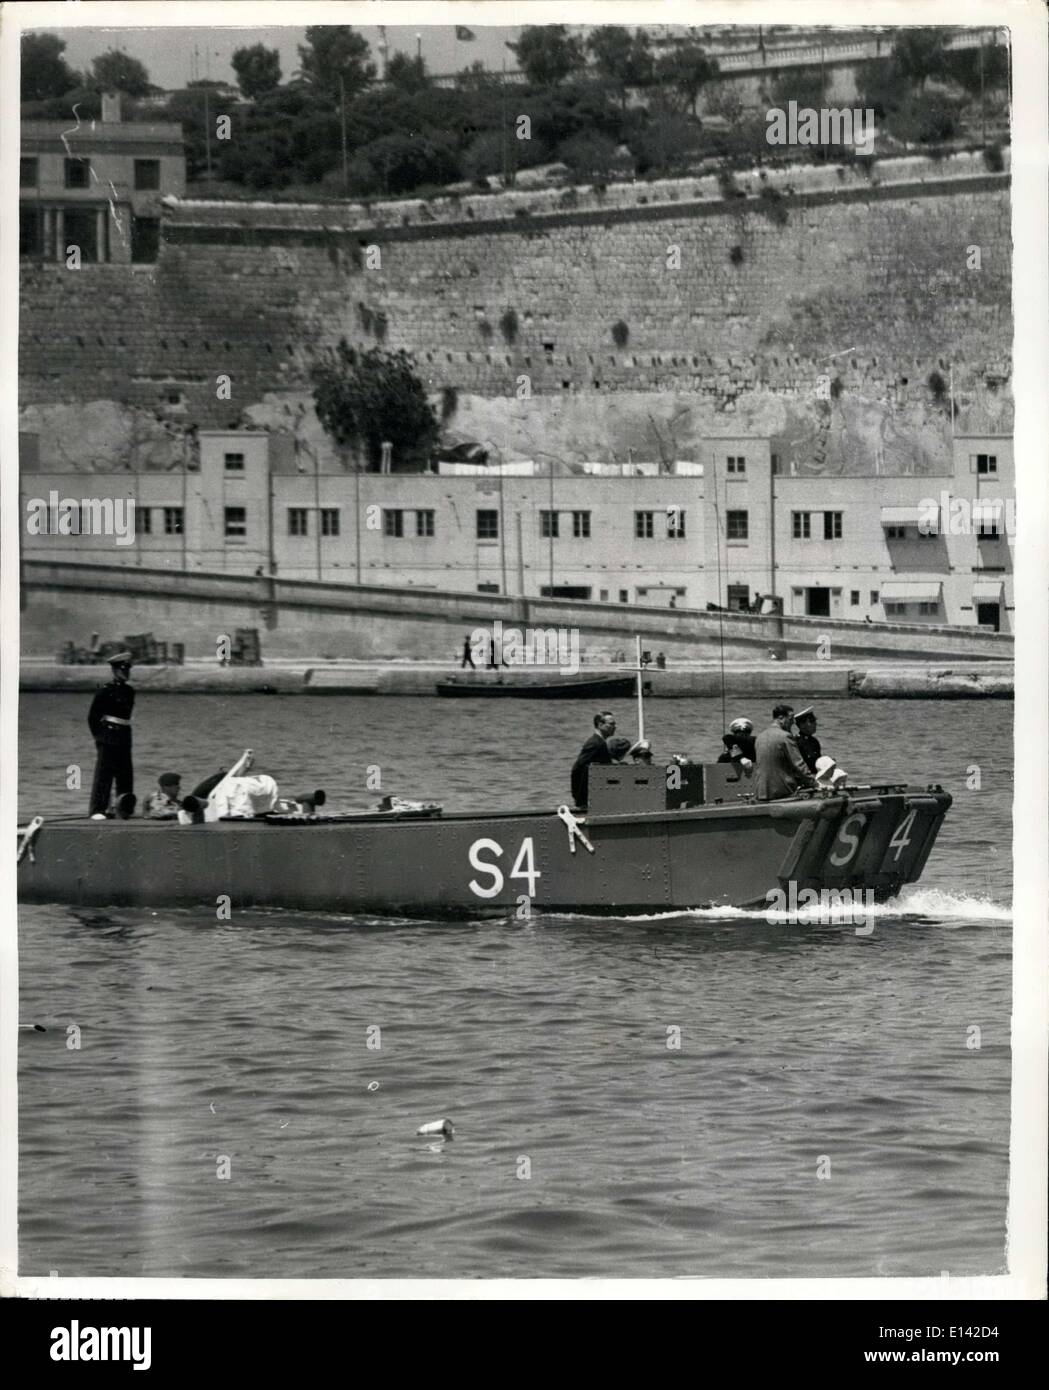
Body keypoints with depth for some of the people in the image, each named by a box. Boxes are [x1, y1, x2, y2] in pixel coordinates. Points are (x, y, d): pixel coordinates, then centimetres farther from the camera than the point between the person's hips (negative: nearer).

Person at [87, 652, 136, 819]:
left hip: (124, 738, 7)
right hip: (108, 739, -7)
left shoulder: (129, 692, 12)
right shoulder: (105, 691, -8)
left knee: (125, 774, 8)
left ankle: (125, 810, 16)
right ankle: (97, 810, -3)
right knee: (104, 773, -5)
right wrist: (99, 736, -6)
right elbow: (92, 717, -6)